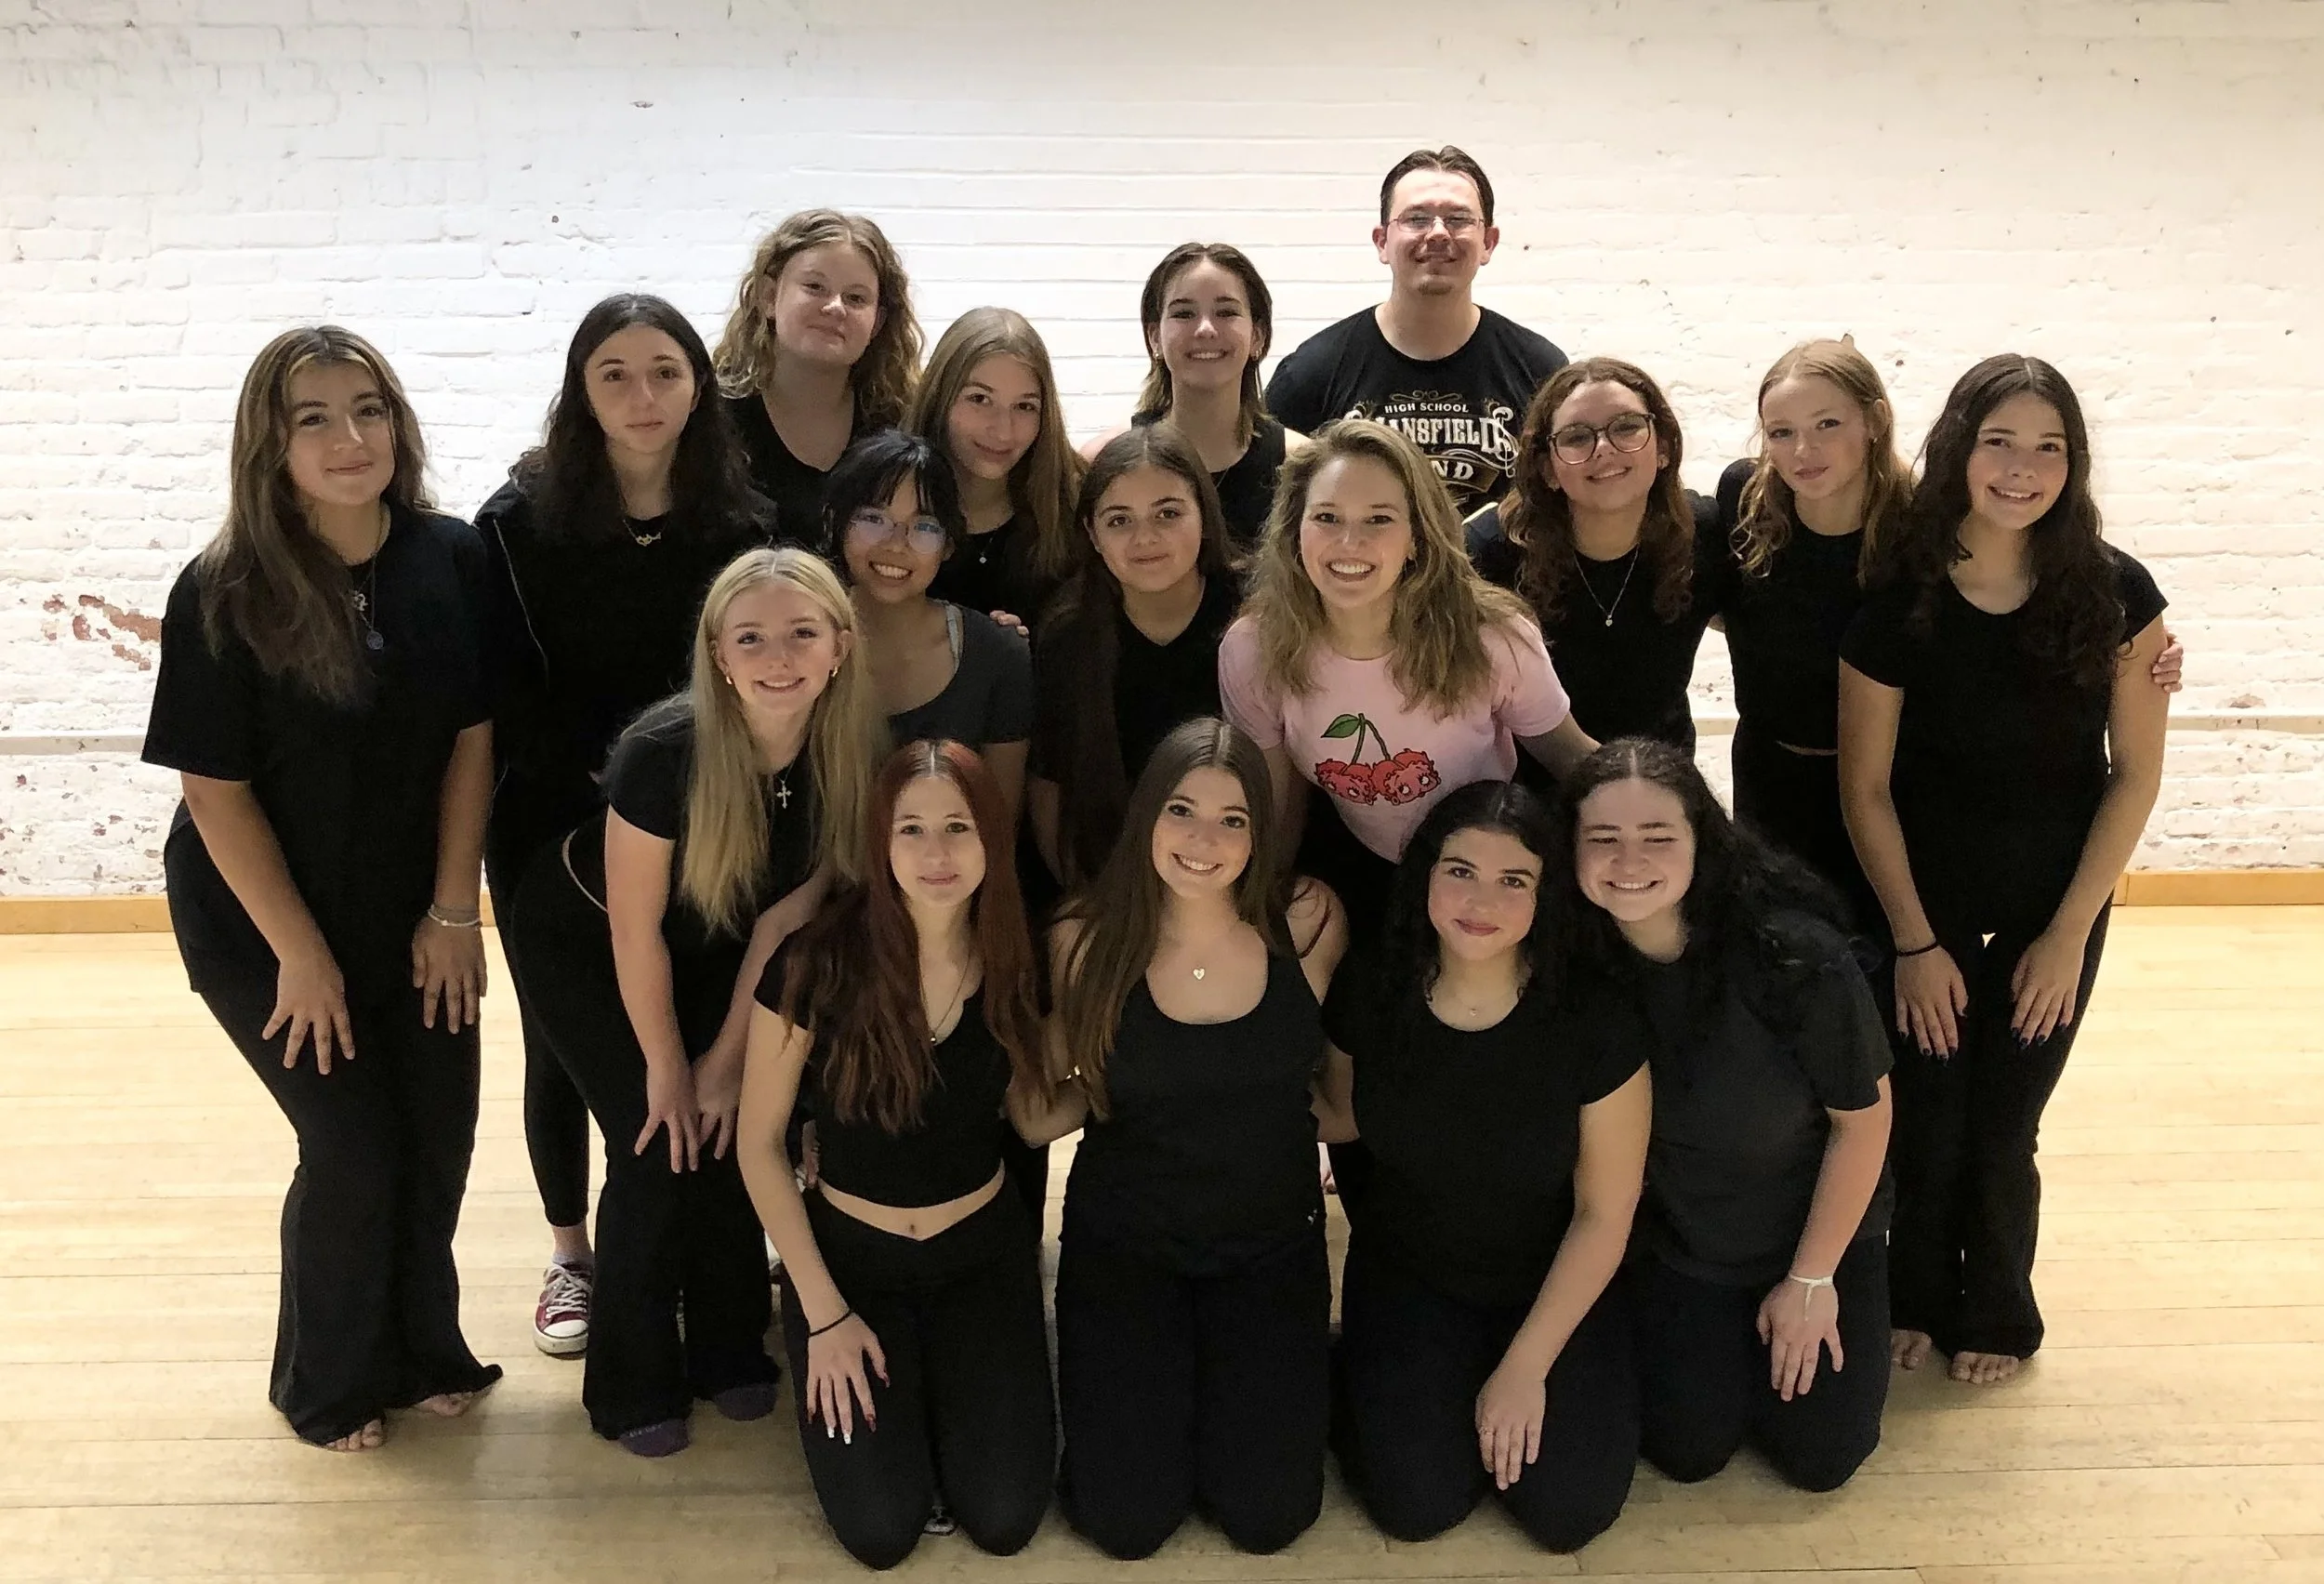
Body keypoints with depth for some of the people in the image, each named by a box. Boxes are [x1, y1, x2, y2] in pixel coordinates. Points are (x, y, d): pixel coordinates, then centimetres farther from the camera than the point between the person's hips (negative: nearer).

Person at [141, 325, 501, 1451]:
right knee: (356, 1150, 0)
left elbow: (470, 737, -5)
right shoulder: (224, 593, -18)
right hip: (263, 926, -3)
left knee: (440, 1136, 6)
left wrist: (453, 911, -5)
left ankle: (424, 1350, 32)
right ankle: (329, 1386, 27)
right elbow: (216, 789, -14)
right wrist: (301, 955, -12)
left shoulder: (452, 559, -10)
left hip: (411, 918, 3)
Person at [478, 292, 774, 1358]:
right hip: (554, 830, 0)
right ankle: (570, 1253, 32)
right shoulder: (521, 518, -8)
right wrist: (611, 771, -17)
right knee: (560, 1040, 13)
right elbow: (505, 692, -9)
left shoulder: (741, 521, -4)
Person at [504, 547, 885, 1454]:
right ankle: (634, 1387, 11)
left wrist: (725, 1061, -7)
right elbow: (634, 932, -23)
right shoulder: (664, 752, -35)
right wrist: (667, 1069, -11)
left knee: (730, 1134, -3)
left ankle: (731, 1351, 21)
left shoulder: (851, 760, -23)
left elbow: (783, 918, -12)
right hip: (587, 942, -4)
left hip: (712, 950, 4)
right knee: (658, 1150, -9)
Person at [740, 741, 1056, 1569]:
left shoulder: (1018, 963, -13)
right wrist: (824, 1311, -10)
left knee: (1004, 1519, -6)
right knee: (881, 1530, -9)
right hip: (850, 1254, -2)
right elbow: (759, 1144, -11)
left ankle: (944, 1381, 24)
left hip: (983, 1251, 2)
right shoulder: (816, 964, -22)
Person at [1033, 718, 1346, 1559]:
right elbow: (1038, 1111, -5)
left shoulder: (1307, 919, -14)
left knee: (1267, 1515, -4)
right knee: (1127, 1520, -5)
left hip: (1273, 1241, 1)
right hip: (1123, 1241, 0)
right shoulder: (1087, 939, -14)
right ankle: (1137, 1380, 26)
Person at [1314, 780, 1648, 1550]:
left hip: (1556, 1287, 0)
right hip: (1408, 1277, 1)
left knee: (1568, 1510, -15)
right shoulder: (1370, 997, -16)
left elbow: (1604, 1215, -13)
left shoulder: (1592, 1022, -23)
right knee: (1418, 1503, -15)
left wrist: (1526, 1365, -13)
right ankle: (1365, 1375, 16)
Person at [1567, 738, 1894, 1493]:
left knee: (1819, 1457, 0)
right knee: (1686, 1452, 1)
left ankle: (1782, 1310, 27)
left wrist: (1812, 1278, -10)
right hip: (1679, 1240, 2)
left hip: (1821, 1229, -2)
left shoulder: (1794, 954, -32)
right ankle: (1722, 1328, 30)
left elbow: (1863, 1116, -18)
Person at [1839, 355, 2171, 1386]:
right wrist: (1915, 941, -7)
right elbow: (1865, 787, -9)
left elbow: (2136, 772, -7)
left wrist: (2068, 934, -7)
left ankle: (1995, 1315, 35)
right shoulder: (1897, 603, -16)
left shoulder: (2116, 594, -13)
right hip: (1924, 900, 0)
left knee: (2001, 1133, 8)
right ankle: (1914, 1300, 33)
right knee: (1924, 1121, 6)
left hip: (2057, 904, 1)